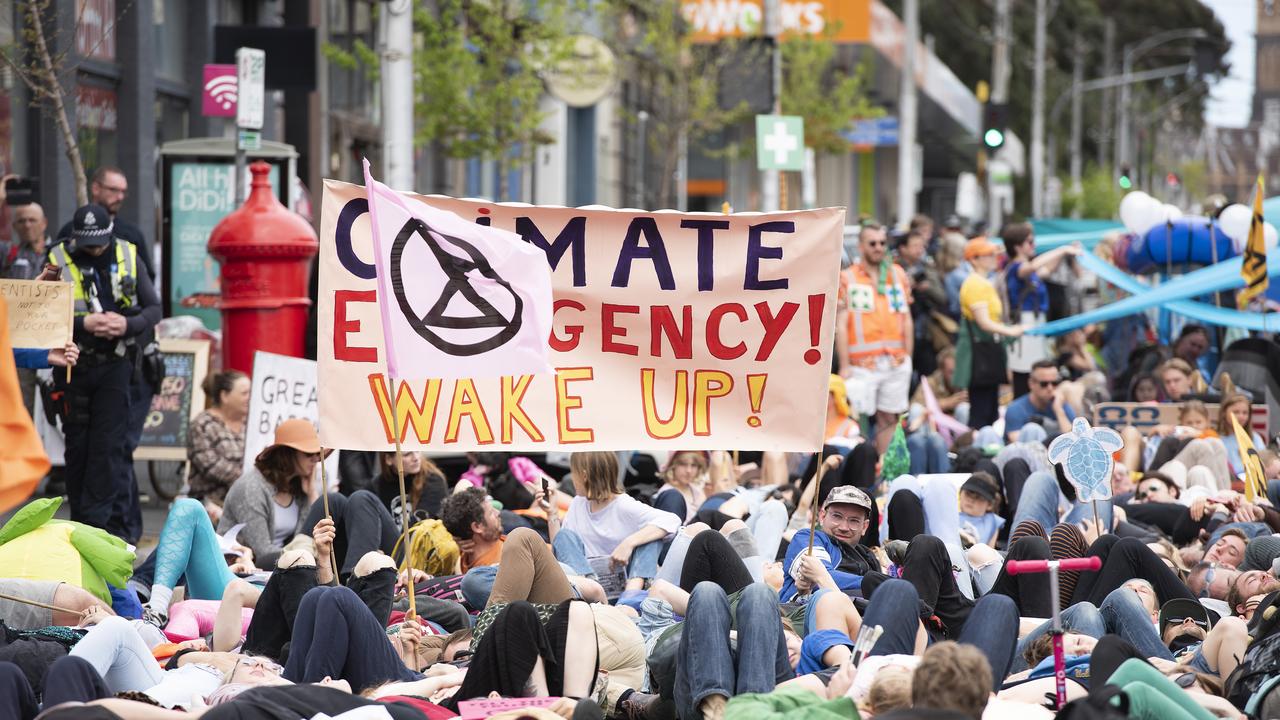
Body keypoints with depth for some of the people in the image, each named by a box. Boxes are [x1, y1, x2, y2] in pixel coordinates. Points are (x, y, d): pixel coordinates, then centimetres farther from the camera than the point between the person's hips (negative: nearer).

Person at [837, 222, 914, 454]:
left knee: (889, 418, 7)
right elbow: (841, 325, -1)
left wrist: (908, 357, 8)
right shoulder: (847, 278, 2)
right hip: (862, 364, -3)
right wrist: (844, 365, -6)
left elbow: (906, 320, 14)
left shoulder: (898, 274, 11)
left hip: (896, 362, 3)